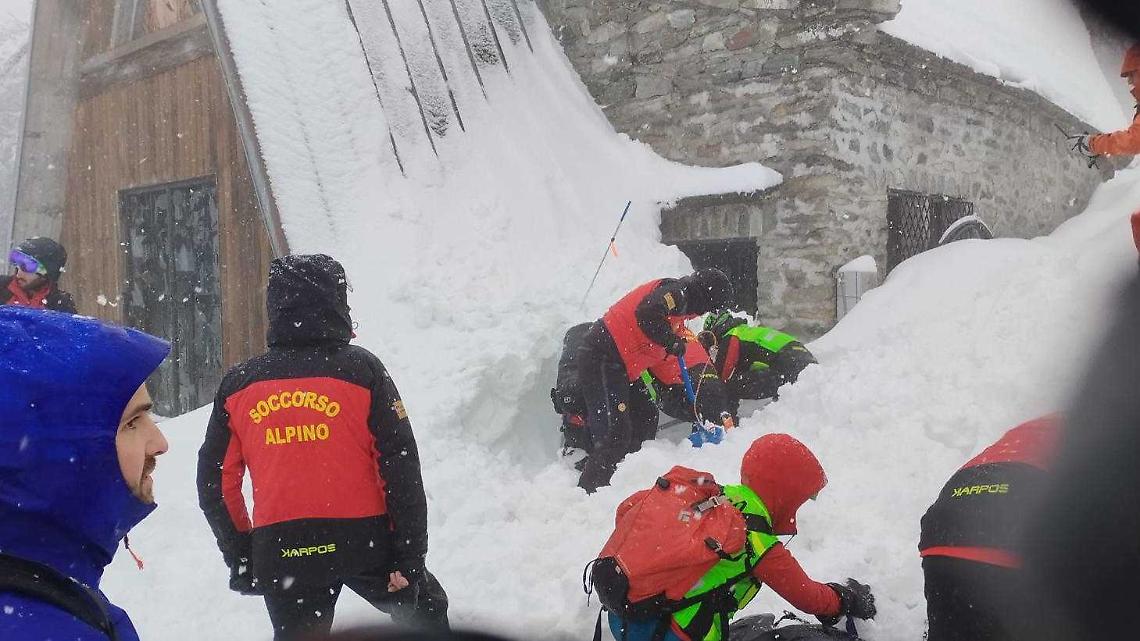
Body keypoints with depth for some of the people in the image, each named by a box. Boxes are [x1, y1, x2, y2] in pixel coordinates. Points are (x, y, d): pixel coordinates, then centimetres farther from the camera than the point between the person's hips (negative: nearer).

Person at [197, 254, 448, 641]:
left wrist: (240, 557, 17)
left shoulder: (238, 384, 3)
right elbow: (401, 469, -9)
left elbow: (215, 482, 7)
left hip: (279, 554, 3)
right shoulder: (362, 370, -6)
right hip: (363, 541, -2)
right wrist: (410, 555, -4)